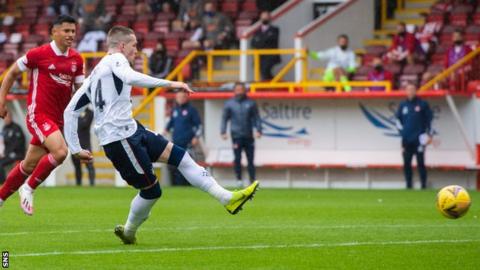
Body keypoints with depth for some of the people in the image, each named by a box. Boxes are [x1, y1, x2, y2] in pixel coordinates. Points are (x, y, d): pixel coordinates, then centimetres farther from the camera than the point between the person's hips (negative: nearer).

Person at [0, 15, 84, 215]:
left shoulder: (76, 60, 7)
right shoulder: (39, 54, -9)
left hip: (57, 119, 6)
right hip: (38, 114, -6)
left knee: (30, 165, 11)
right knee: (60, 151, -25)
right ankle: (28, 189, -7)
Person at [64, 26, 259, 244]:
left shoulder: (94, 75, 23)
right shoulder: (115, 60, -4)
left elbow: (70, 111, 21)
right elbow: (130, 77, -29)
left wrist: (75, 149, 19)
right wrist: (169, 84, -31)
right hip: (121, 138, -10)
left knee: (179, 155, 4)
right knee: (152, 190, -2)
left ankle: (227, 199, -2)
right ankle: (128, 232, 20)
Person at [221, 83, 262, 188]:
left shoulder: (251, 103, 7)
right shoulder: (229, 104, 6)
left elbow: (256, 118, 8)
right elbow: (224, 118, 8)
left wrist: (258, 130, -4)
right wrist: (223, 132, -2)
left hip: (249, 136, 1)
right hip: (236, 135, -1)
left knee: (250, 159, 3)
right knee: (237, 158, -6)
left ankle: (253, 181, 6)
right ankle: (239, 179, 0)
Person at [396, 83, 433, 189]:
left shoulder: (422, 104, 0)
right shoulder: (403, 105, 10)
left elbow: (429, 119, 2)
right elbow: (398, 118, 19)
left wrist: (429, 134, -2)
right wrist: (402, 129, 5)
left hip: (419, 139, -4)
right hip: (406, 139, 4)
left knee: (420, 163, -6)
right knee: (406, 163, 4)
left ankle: (424, 185, -2)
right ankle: (409, 185, 11)